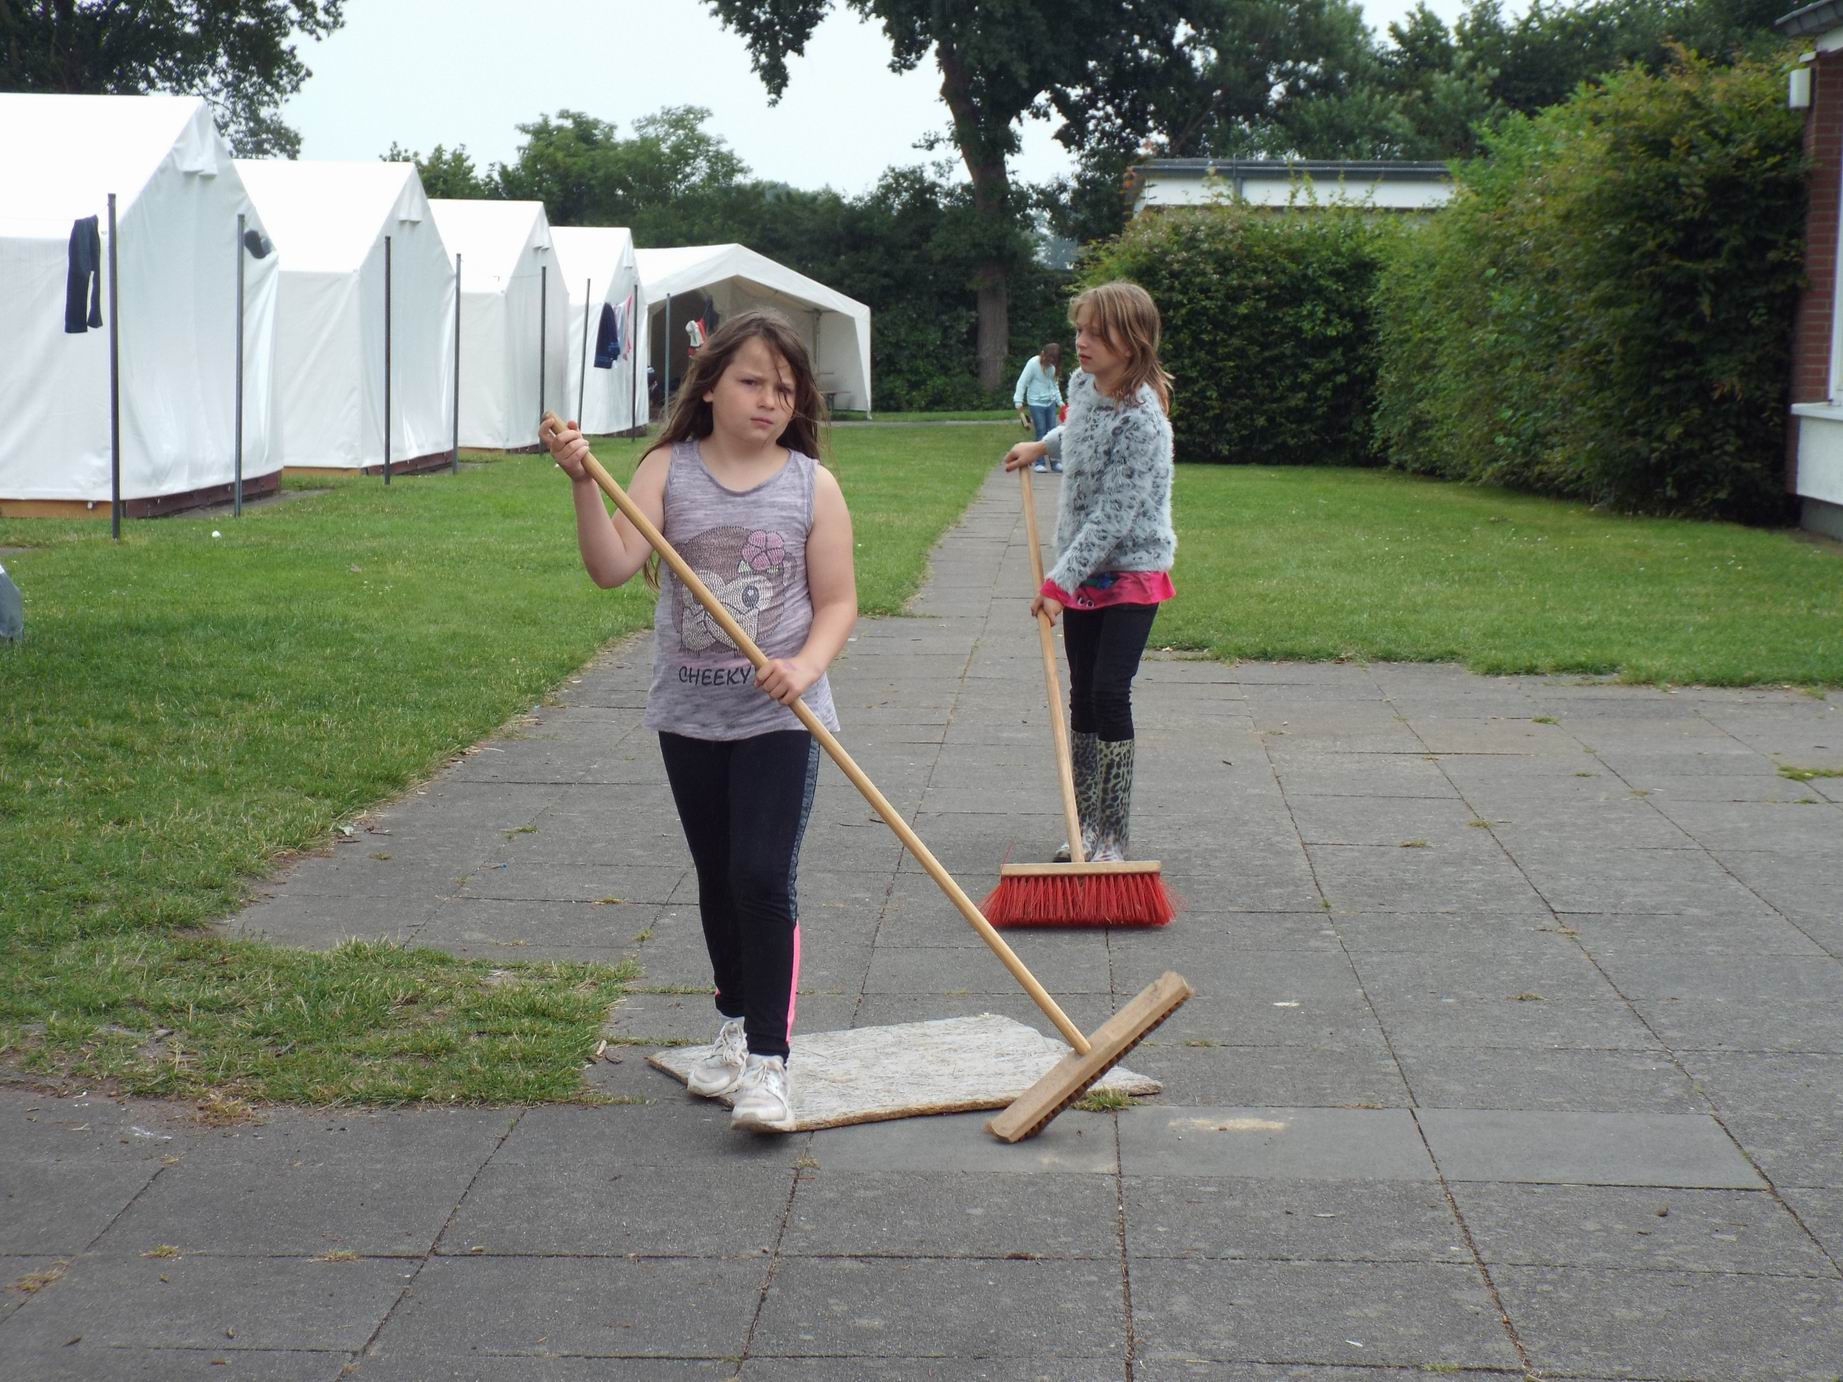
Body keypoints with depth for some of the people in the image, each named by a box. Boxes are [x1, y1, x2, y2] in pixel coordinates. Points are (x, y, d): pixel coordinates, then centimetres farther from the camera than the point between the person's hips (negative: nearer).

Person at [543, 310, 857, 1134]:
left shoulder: (812, 486, -4)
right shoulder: (668, 471, -2)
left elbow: (837, 601, -2)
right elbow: (613, 567, -14)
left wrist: (805, 666, -20)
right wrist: (584, 483, -28)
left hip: (778, 719, -3)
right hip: (690, 714, 3)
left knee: (763, 880, -10)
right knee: (717, 880, 16)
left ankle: (766, 1061, -5)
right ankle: (735, 1025, 35)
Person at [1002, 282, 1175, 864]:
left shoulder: (1141, 421, -25)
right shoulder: (1082, 385, 0)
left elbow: (1113, 516, -26)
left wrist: (1059, 580, -26)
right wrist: (1042, 445, 23)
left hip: (1131, 572, -8)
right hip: (1081, 568, 8)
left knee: (1110, 696, -11)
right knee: (1081, 695, 9)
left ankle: (1115, 837, -3)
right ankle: (1086, 826, 17)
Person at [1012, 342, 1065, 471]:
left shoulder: (1051, 366, 6)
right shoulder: (1033, 363, -12)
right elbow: (1022, 383, -13)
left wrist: (1060, 402, 16)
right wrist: (1019, 402, -19)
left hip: (1050, 403, 6)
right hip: (1036, 403, -6)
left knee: (1053, 433, 4)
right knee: (1040, 433, -6)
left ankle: (1056, 462, 8)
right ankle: (1039, 463, 0)